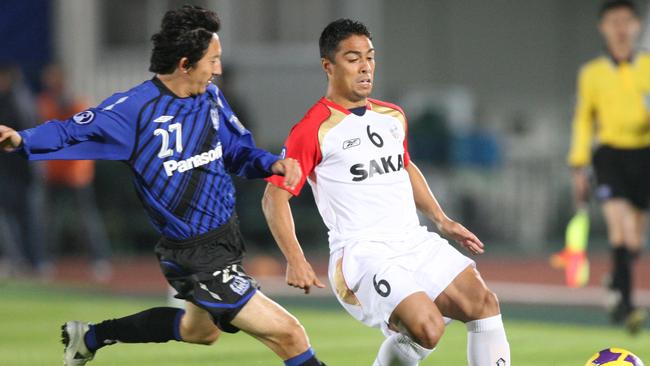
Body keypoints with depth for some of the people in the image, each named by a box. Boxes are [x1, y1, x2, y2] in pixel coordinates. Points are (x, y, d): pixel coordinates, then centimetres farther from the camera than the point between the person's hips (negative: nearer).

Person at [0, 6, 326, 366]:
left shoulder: (211, 97, 2)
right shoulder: (135, 109, -19)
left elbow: (239, 151, 13)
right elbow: (72, 132, -14)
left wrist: (272, 163, -8)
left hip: (228, 237, 9)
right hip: (198, 259, -9)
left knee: (199, 331, 34)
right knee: (288, 334, -13)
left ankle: (90, 337, 47)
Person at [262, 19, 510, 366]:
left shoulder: (393, 116, 15)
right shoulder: (314, 129, -6)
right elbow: (275, 195, -7)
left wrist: (442, 220, 23)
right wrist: (295, 260, -18)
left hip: (416, 243, 7)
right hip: (361, 254, -7)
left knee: (483, 303, -9)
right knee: (427, 327, -26)